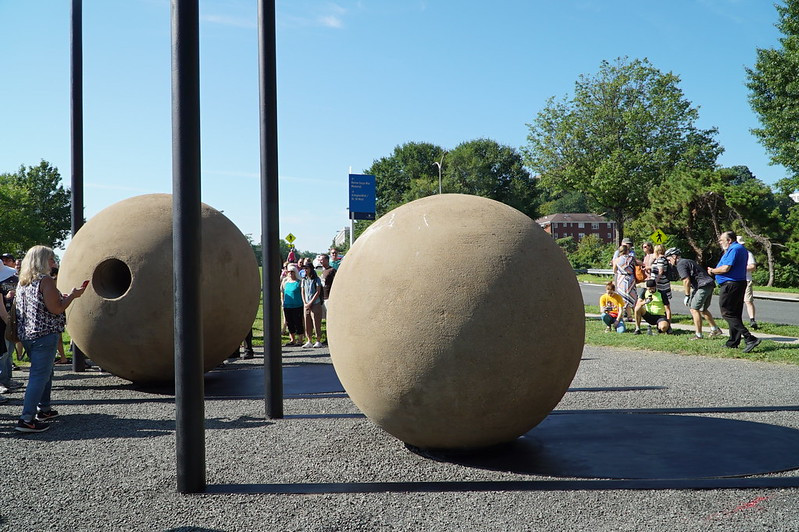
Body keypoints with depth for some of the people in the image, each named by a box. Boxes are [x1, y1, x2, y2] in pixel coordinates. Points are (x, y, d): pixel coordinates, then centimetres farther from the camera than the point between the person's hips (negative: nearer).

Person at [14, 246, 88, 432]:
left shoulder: (23, 282, 14)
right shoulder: (45, 280, -12)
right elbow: (55, 309, -16)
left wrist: (63, 297, 22)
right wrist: (72, 296, -3)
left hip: (26, 334, 9)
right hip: (44, 334, -9)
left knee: (45, 372, 22)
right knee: (40, 375, -8)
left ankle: (44, 410, 32)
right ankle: (26, 419, -13)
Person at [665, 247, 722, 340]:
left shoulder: (681, 264, -7)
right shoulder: (687, 261, 24)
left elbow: (686, 281, -16)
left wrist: (687, 296, -9)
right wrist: (692, 294, 21)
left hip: (703, 286, -10)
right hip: (710, 284, 10)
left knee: (694, 309, -5)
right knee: (703, 309, 21)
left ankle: (698, 335, -4)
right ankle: (715, 329, 25)